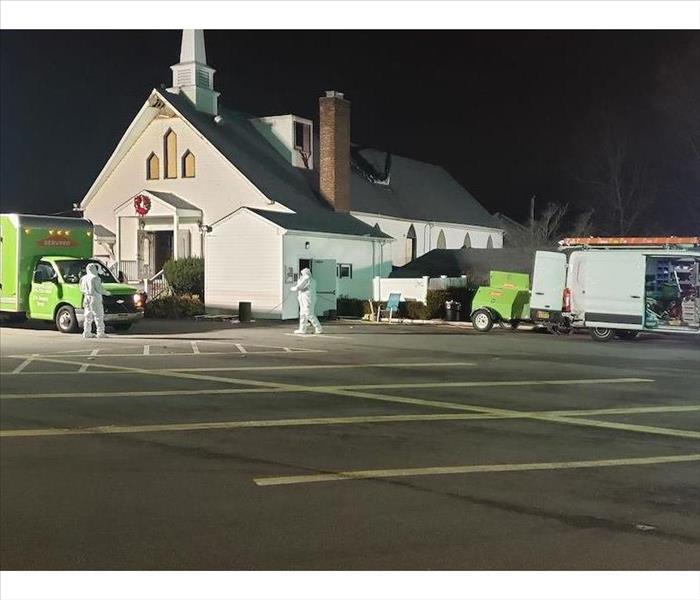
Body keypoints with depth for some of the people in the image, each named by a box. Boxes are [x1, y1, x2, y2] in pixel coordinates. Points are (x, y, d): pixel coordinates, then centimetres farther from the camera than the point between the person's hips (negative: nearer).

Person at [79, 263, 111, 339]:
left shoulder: (83, 278, 10)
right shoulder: (95, 278, -13)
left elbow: (82, 289, 15)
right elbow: (99, 289, -13)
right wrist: (106, 293, 3)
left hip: (87, 298, 7)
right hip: (95, 298, -7)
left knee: (88, 316, 11)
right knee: (98, 315, -3)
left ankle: (86, 332, 8)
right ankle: (100, 332, -5)